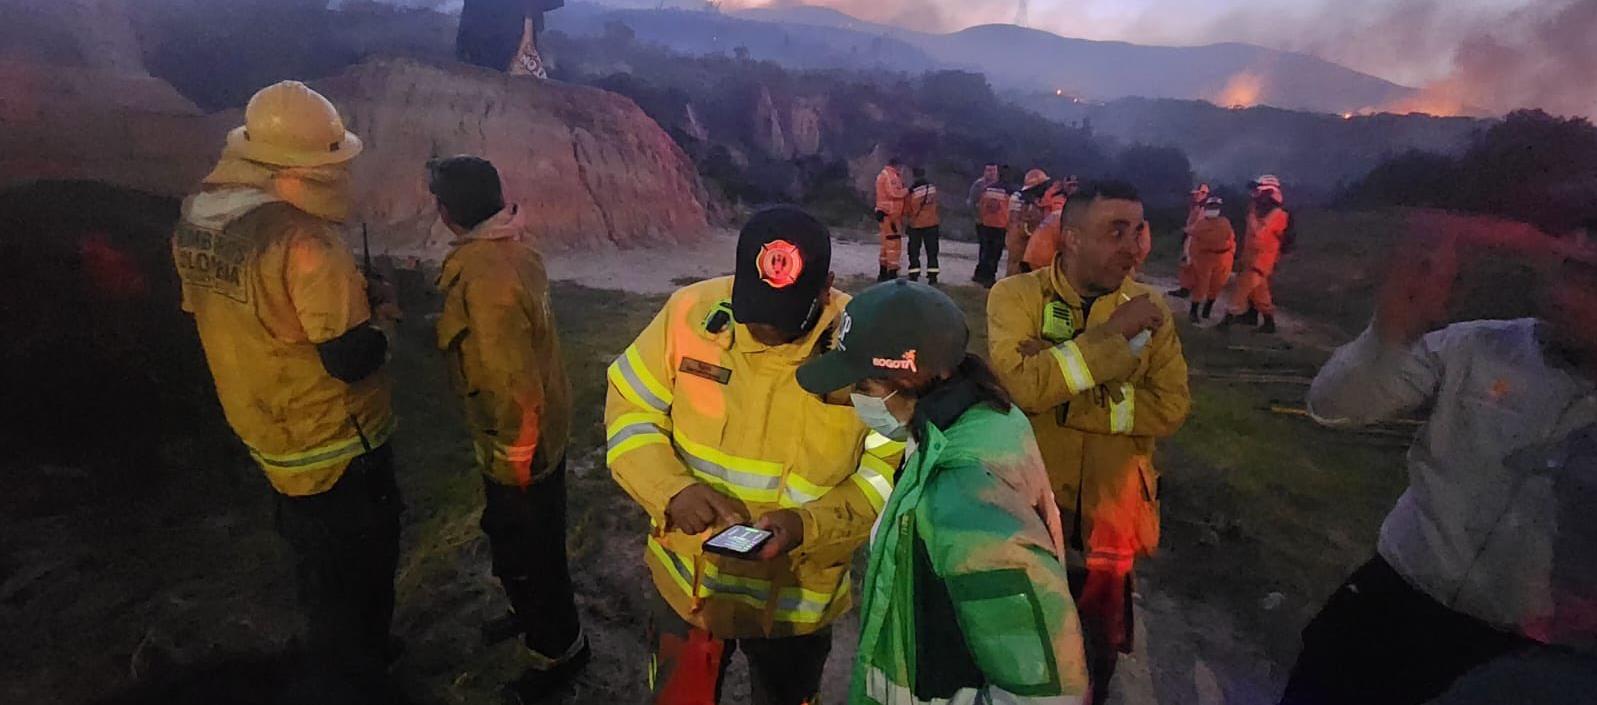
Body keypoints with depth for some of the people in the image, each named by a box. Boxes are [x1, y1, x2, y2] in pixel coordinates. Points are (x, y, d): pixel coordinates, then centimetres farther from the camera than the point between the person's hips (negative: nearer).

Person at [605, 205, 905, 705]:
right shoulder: (690, 313, -17)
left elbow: (888, 472, -13)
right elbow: (629, 410, -7)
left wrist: (809, 525, -29)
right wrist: (673, 488, -24)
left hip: (797, 599, -1)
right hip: (685, 581, 2)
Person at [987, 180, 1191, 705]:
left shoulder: (1149, 308, -2)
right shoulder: (1016, 297, -12)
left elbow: (1170, 408, -13)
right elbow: (1024, 385, -28)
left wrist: (1062, 398, -23)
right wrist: (1115, 332, -25)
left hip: (1108, 513, 3)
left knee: (1097, 652, 23)